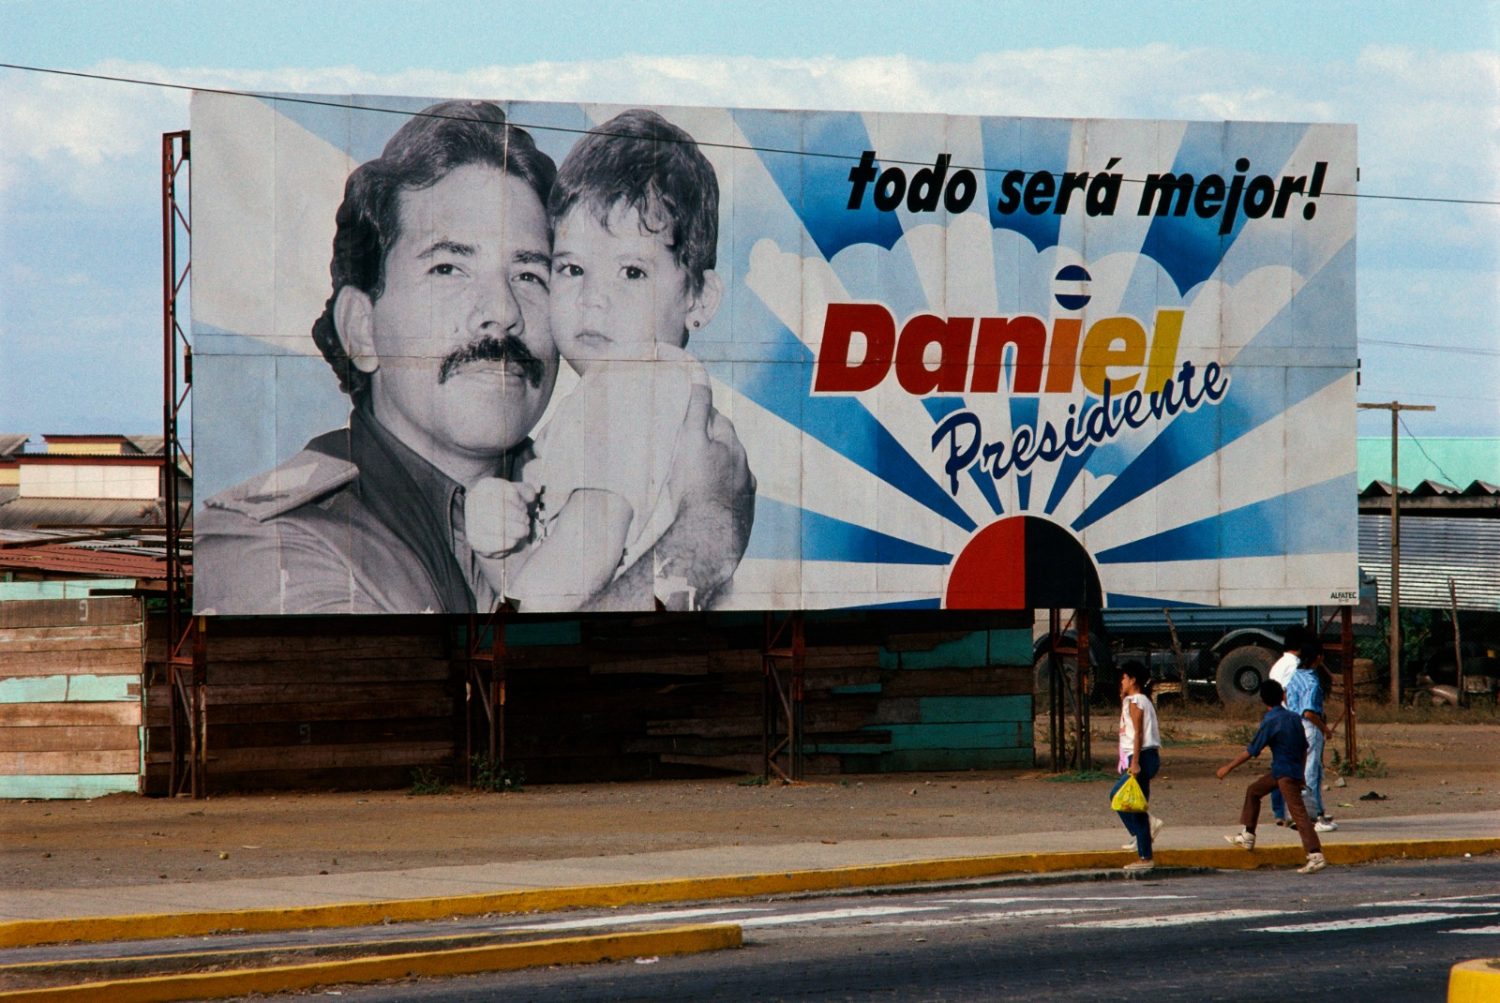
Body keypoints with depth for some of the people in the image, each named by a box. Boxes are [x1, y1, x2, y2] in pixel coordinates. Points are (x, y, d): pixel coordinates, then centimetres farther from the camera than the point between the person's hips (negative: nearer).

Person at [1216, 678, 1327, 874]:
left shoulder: (1270, 722, -15)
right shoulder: (1294, 718, 6)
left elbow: (1251, 751, -13)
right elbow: (1304, 748, 12)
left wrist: (1228, 768, -4)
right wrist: (1300, 772, 25)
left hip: (1286, 774, -8)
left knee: (1298, 813, -11)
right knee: (1253, 790, 21)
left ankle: (1316, 856, -18)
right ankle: (1247, 835, 27)